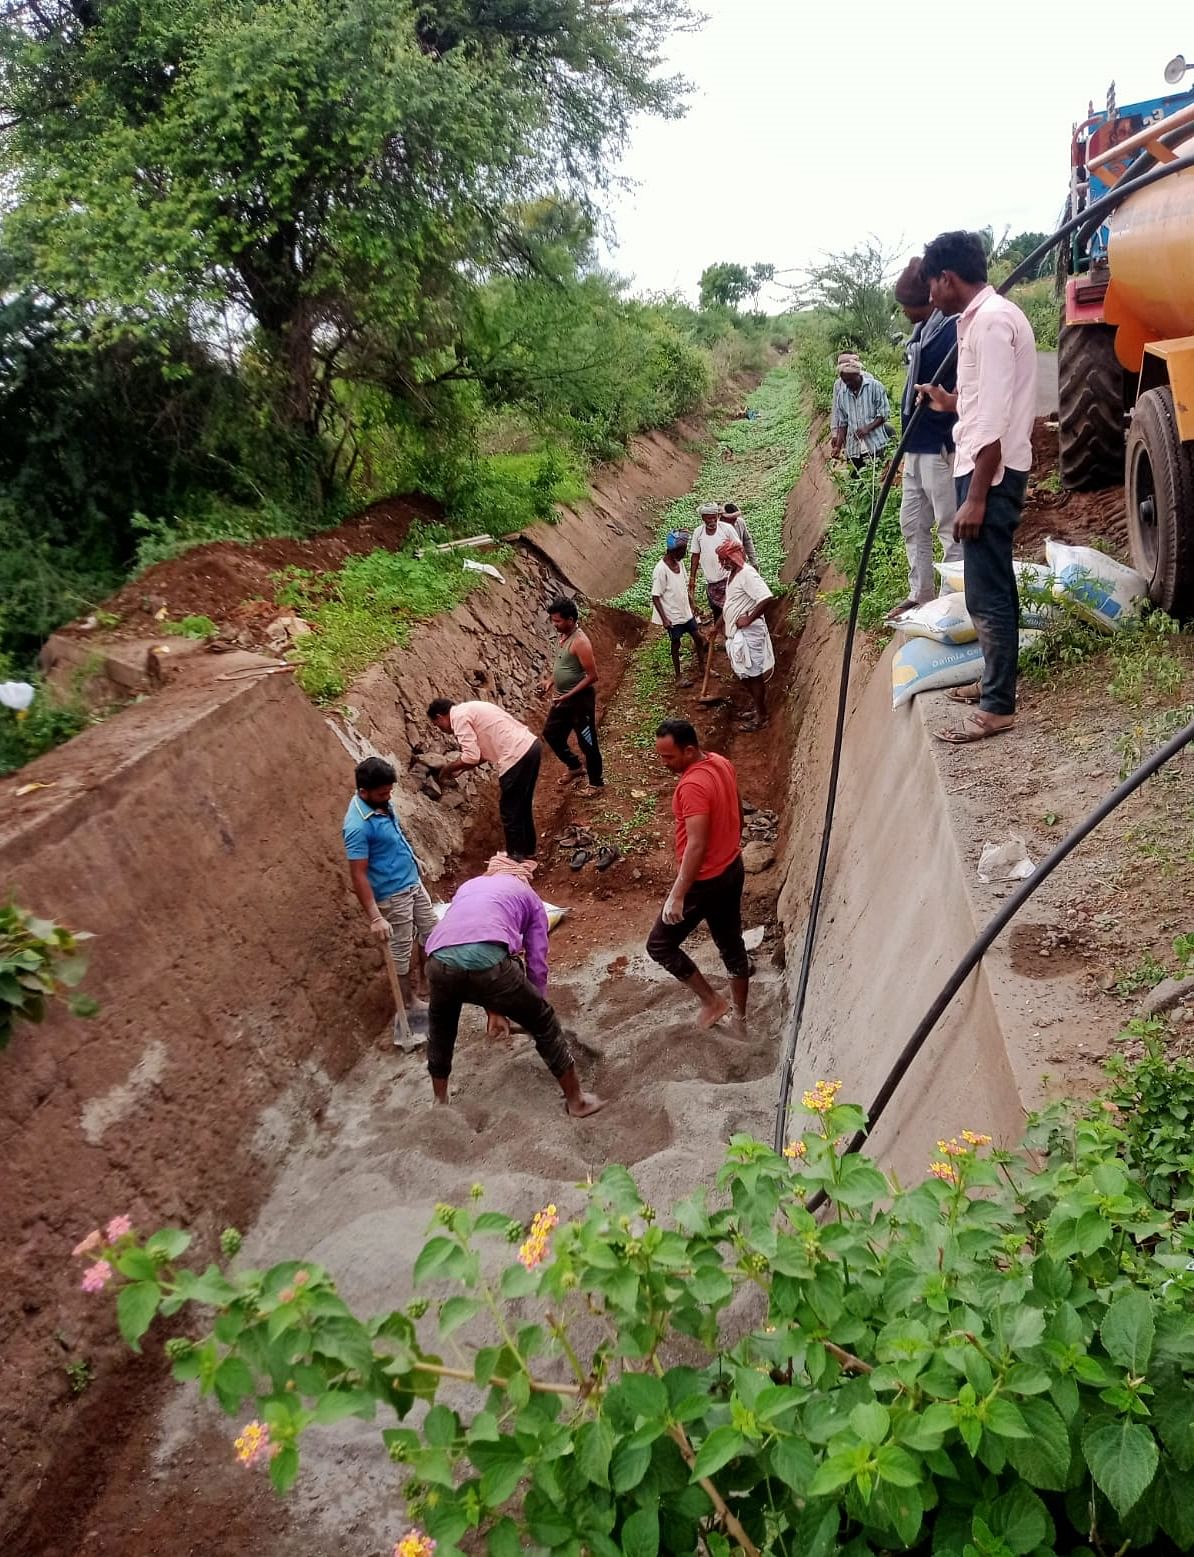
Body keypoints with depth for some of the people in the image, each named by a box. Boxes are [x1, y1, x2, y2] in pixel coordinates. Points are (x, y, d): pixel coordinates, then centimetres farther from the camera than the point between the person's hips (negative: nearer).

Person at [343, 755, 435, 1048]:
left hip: (413, 883, 9)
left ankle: (424, 988, 39)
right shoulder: (358, 825, -28)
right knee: (402, 955, 5)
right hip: (393, 896, -9)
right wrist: (375, 917, -28)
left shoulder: (381, 802, -2)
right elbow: (358, 875, -26)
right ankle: (409, 1009, 20)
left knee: (431, 936, 20)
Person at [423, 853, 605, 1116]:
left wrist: (492, 1008, 47)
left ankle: (440, 1101, 47)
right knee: (544, 1024, 20)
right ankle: (576, 1100, 30)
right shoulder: (528, 896, 28)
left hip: (439, 961, 4)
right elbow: (537, 963, 25)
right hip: (488, 961, -3)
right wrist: (536, 1007, 40)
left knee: (440, 1025, 36)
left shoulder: (468, 886, 38)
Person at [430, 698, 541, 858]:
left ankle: (516, 856, 19)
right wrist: (461, 770, 22)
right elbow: (483, 752, 25)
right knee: (522, 805, 25)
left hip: (518, 755, -10)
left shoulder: (459, 717, -6)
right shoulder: (470, 710, 23)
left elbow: (472, 757, -13)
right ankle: (528, 848, 39)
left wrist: (449, 768, 4)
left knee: (510, 811, 6)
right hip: (531, 745, 10)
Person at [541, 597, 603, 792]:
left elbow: (592, 676, -24)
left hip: (580, 699, -9)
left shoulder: (580, 642, -24)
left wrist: (567, 696, -23)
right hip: (563, 698, 9)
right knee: (551, 733, 19)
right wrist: (551, 679, 4)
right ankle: (574, 766, 38)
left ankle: (596, 782, 22)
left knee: (586, 742, 4)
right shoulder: (564, 636, 3)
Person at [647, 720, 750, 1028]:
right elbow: (736, 814, 13)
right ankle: (740, 1014, 36)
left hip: (705, 881, -9)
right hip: (732, 870, 9)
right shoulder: (721, 764, 0)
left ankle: (711, 1000, 15)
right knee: (732, 945, 22)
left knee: (660, 945, 8)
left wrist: (677, 895, -28)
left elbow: (697, 845, -31)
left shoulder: (692, 786, -28)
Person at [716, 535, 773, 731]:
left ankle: (761, 717, 10)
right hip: (737, 633, 10)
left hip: (749, 634, -10)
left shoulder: (747, 574, -21)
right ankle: (757, 709, 31)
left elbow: (766, 598, -33)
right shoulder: (733, 573, 10)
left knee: (754, 675, 0)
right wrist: (718, 625, 24)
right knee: (745, 674, 18)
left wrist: (749, 619, -26)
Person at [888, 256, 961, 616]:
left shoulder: (953, 329, -15)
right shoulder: (922, 331, 12)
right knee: (913, 524, 15)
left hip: (940, 446, -10)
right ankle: (920, 596, 24)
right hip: (917, 445, 10)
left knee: (951, 529, -2)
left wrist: (952, 441, -21)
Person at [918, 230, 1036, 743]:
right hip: (986, 468, 11)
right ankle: (995, 679, 30)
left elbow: (995, 418, -23)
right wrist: (951, 403, 32)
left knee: (986, 592, -7)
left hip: (992, 473, -11)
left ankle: (997, 707, -1)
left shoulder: (991, 320, -18)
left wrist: (976, 496, -24)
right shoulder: (984, 317, 14)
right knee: (992, 585, 18)